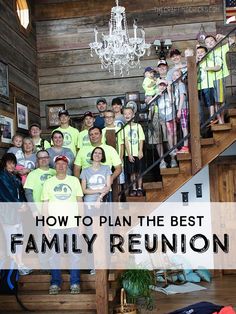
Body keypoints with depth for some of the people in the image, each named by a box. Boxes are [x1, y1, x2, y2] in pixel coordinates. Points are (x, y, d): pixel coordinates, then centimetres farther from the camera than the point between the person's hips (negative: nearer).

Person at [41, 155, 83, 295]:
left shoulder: (74, 180, 5)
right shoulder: (48, 182, 6)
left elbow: (79, 201, 7)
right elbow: (45, 205, 6)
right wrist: (46, 225, 0)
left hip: (73, 224, 0)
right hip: (54, 225, 1)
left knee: (74, 254, 3)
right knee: (54, 254, 6)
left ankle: (75, 283, 13)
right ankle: (55, 283, 17)